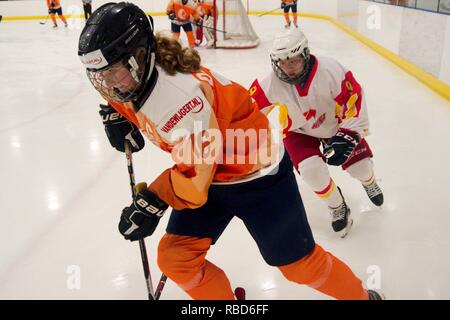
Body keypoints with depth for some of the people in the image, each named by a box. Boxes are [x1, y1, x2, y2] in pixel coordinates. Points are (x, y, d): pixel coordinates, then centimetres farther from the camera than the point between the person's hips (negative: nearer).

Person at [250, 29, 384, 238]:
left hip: (335, 123, 0)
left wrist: (349, 133, -24)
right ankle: (337, 207, 10)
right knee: (311, 170, -22)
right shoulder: (272, 83, -27)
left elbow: (354, 97, -23)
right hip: (299, 131, 0)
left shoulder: (330, 70, -31)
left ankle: (369, 182, 41)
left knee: (361, 166, -2)